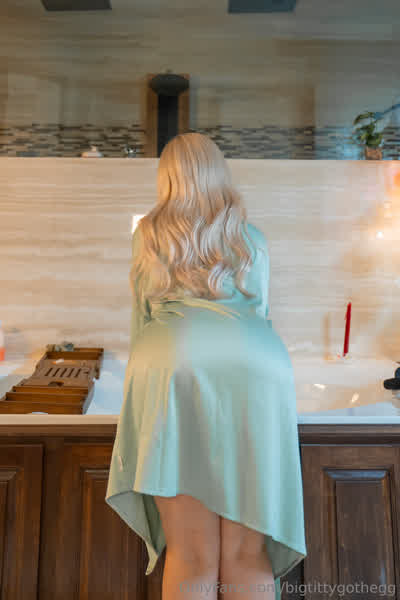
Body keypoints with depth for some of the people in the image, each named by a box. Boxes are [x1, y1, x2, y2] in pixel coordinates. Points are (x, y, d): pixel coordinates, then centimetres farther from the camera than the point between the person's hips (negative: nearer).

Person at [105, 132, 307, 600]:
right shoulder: (252, 238, 23)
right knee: (247, 557, 8)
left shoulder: (148, 234, 19)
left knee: (192, 559, 3)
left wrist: (146, 379, 35)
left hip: (175, 366, -1)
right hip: (255, 368, 2)